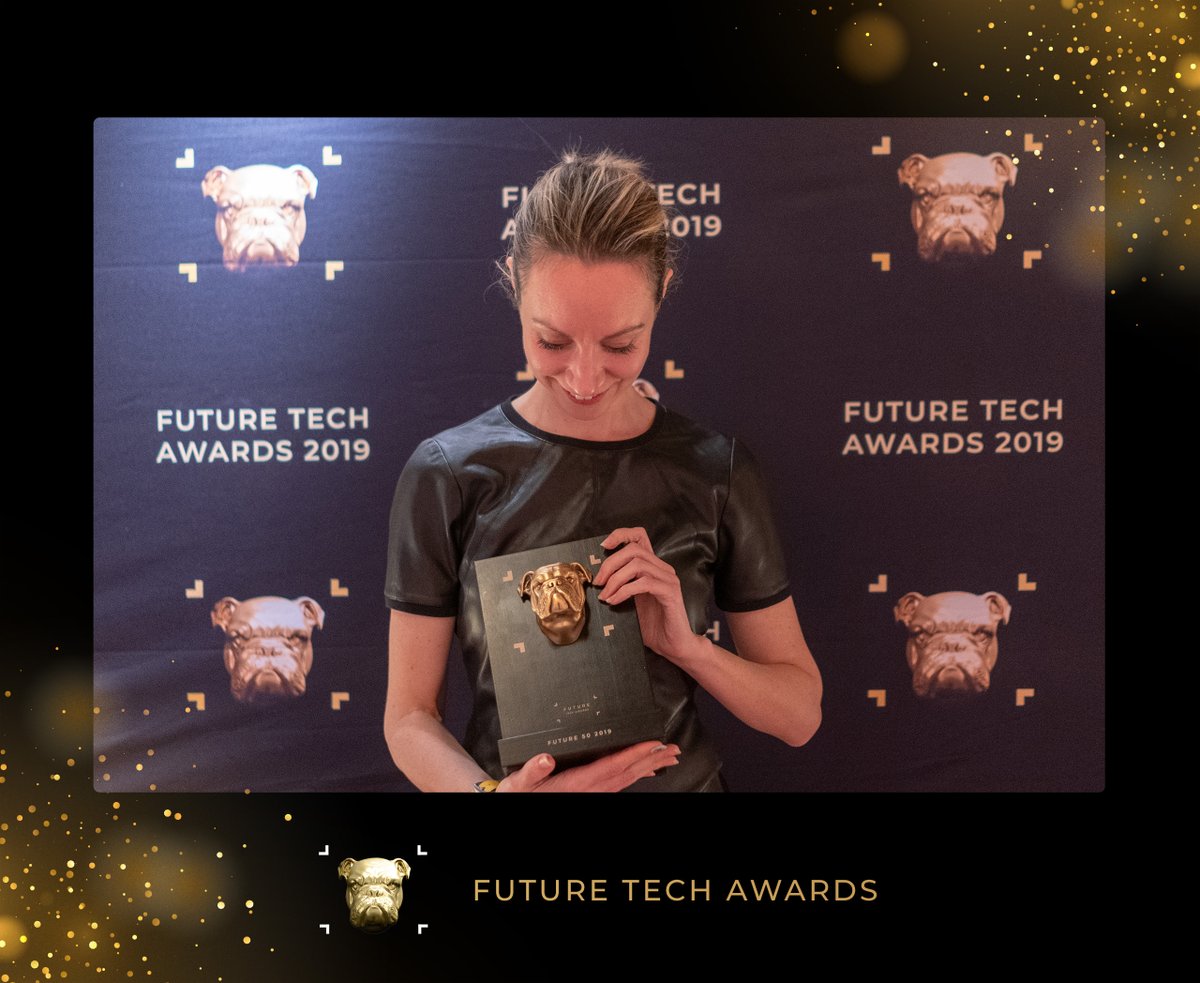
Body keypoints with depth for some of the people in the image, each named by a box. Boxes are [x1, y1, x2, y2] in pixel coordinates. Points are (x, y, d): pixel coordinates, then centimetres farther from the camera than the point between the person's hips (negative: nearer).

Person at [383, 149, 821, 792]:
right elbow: (410, 716, -9)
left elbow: (800, 714, -4)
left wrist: (684, 644, -21)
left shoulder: (717, 474, -9)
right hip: (503, 770, -1)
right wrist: (490, 789, -28)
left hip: (677, 776, 1)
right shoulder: (446, 474, -13)